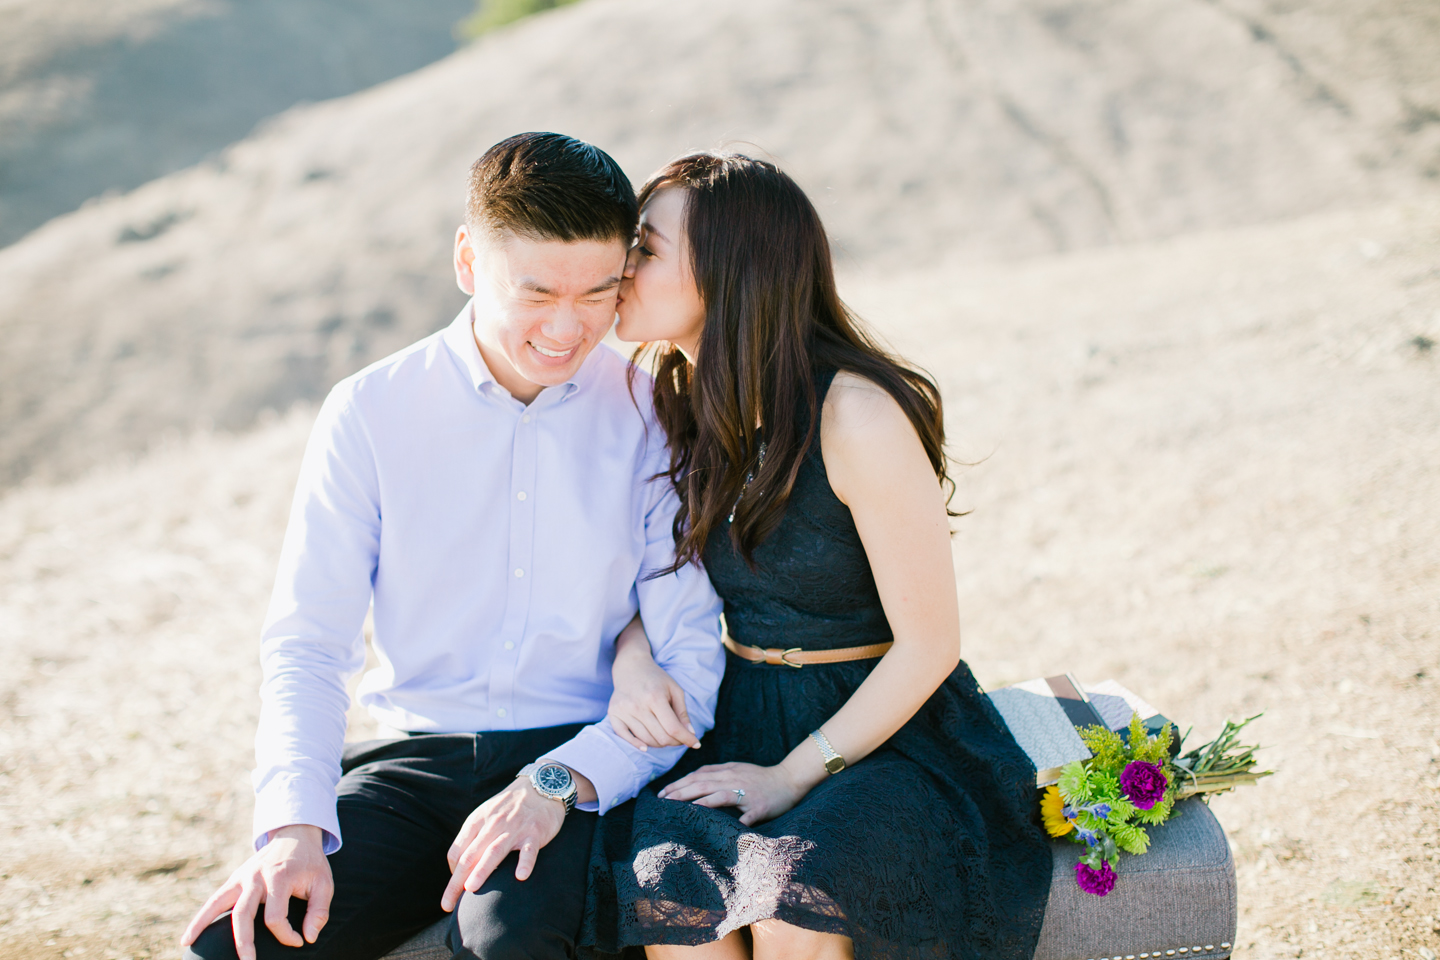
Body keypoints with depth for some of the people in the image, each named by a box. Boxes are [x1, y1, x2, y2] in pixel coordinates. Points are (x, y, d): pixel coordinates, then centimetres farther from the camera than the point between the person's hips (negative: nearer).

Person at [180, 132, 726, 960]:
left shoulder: (650, 419, 0)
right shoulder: (370, 412, 1)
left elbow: (694, 660, -3)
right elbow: (305, 643, 0)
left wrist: (557, 782, -19)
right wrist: (294, 826, -16)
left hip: (584, 764, -1)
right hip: (414, 759, 1)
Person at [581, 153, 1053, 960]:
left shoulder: (854, 415, -19)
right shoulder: (680, 406, 3)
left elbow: (929, 645, -15)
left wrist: (793, 775, -15)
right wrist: (632, 664, -6)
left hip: (885, 730, -5)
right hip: (742, 721, 5)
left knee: (794, 894, -34)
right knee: (662, 881, -27)